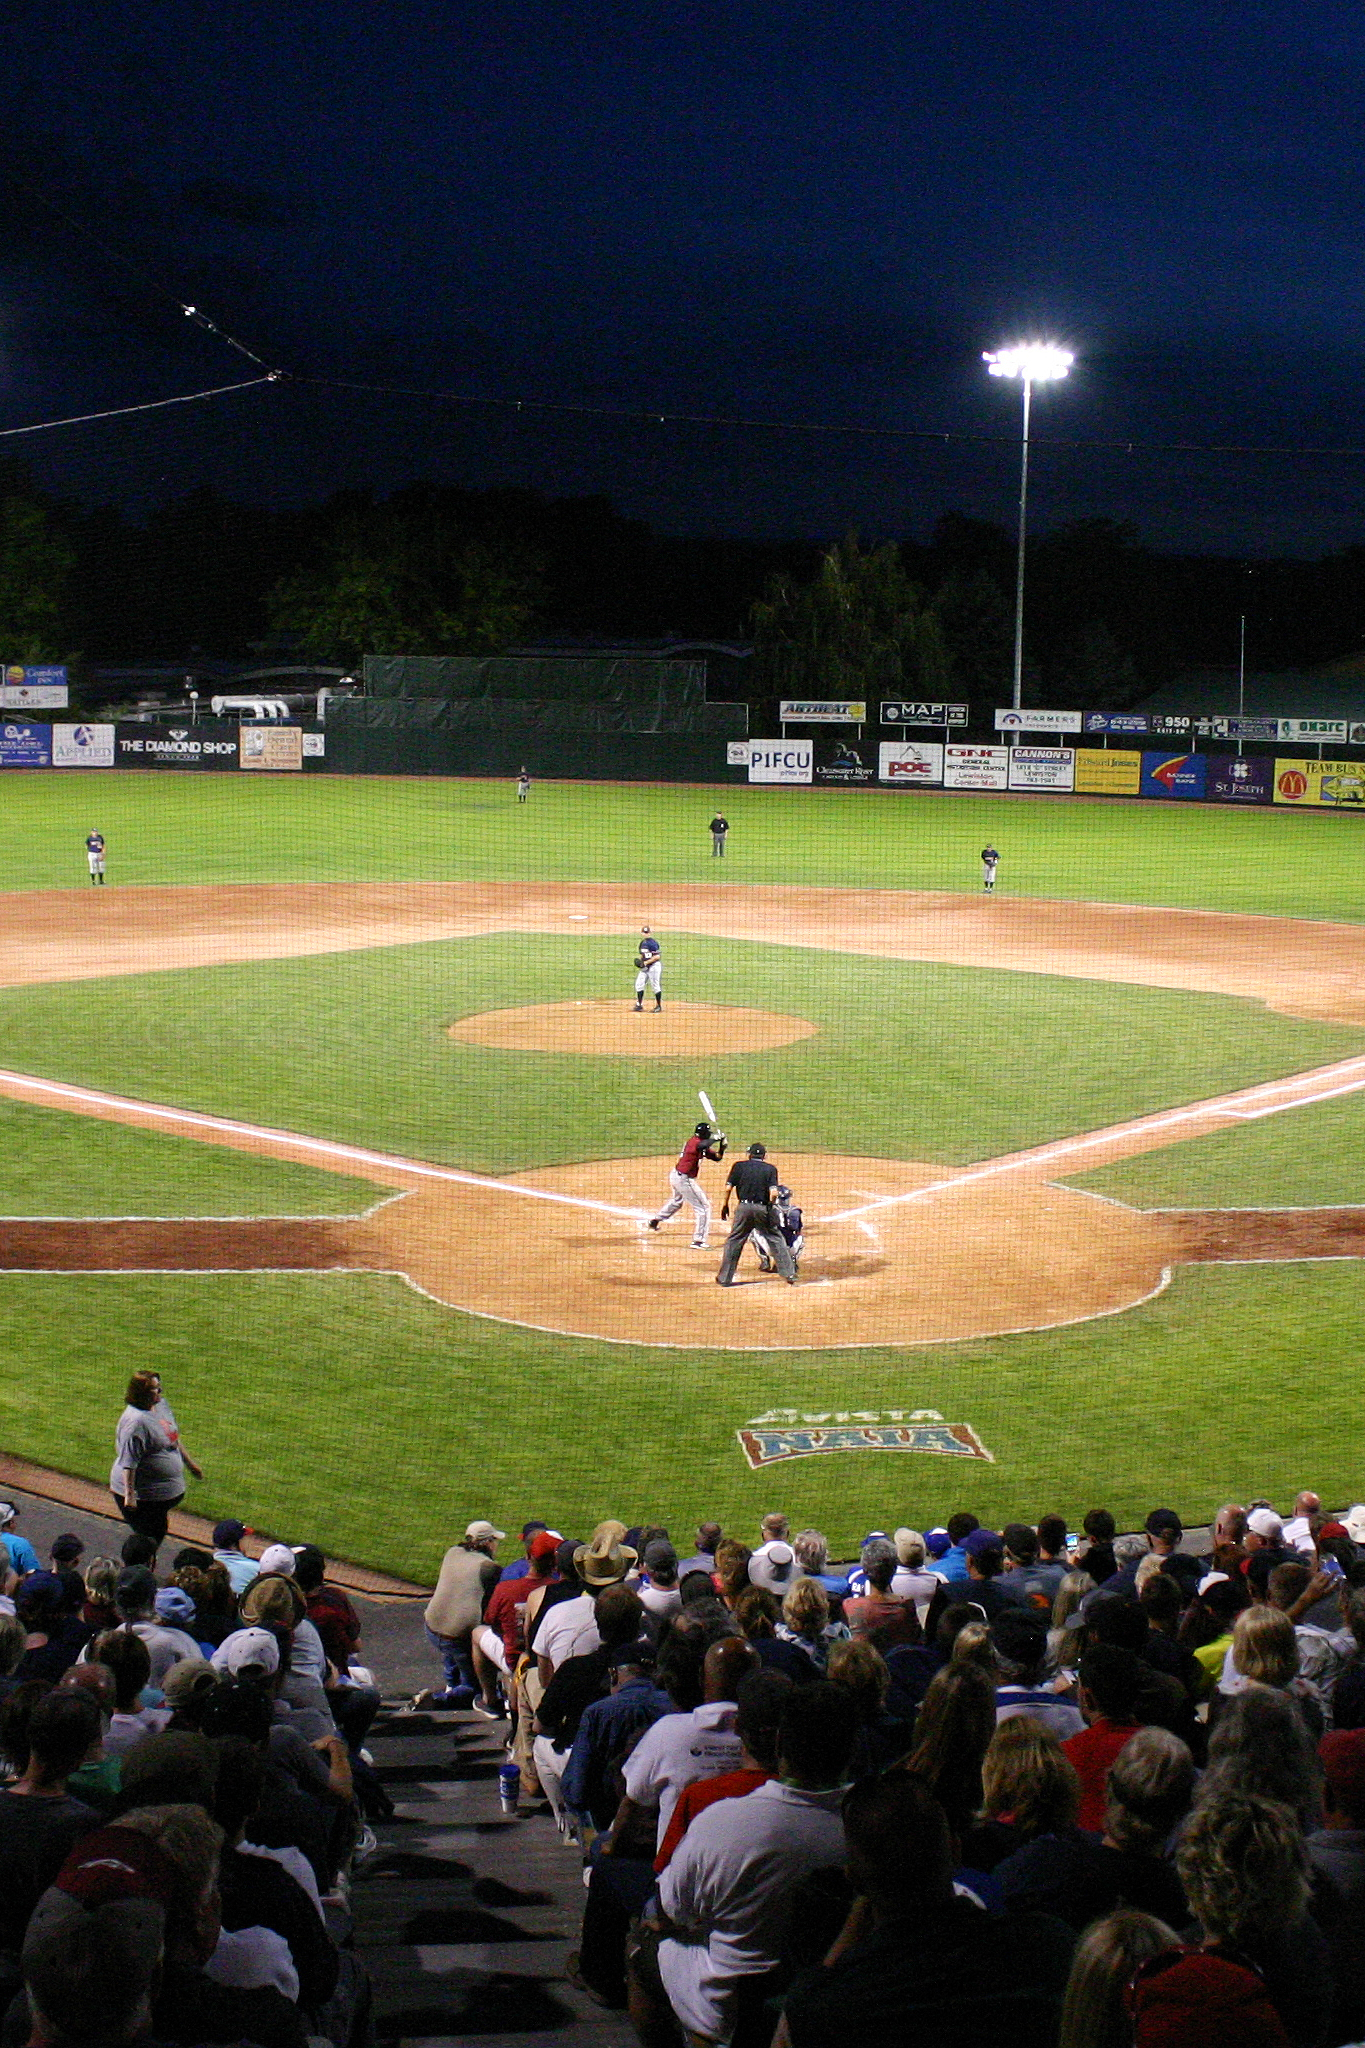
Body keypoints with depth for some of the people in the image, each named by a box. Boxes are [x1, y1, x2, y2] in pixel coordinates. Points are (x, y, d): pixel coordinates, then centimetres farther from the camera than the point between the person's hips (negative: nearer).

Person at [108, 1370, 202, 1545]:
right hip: (143, 1496, -9)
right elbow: (128, 1462, -25)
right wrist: (129, 1495, -25)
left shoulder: (161, 1405, 4)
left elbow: (174, 1438, 20)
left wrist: (189, 1463, 27)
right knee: (151, 1539, -2)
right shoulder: (136, 1421, -25)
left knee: (159, 1532, 18)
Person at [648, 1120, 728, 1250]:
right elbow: (703, 1145, -45)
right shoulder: (695, 1141, -20)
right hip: (684, 1179, -11)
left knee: (676, 1201, 37)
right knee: (703, 1207, -8)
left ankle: (655, 1221, 57)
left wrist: (722, 1146, -6)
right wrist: (715, 1138, -30)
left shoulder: (701, 1145, 9)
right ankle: (698, 1241, -10)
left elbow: (717, 1157, 11)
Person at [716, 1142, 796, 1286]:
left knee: (734, 1241, 9)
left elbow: (728, 1187, 0)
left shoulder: (739, 1165, 6)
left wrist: (725, 1205, 10)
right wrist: (770, 1204, 9)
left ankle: (724, 1278, 11)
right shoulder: (770, 1168, 4)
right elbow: (773, 1192, -8)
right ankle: (789, 1275, 11)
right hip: (763, 1208, -1)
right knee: (776, 1240, 11)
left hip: (743, 1208, 1)